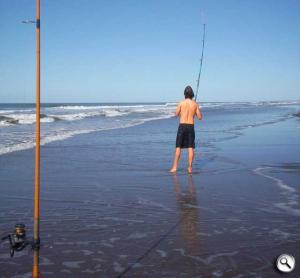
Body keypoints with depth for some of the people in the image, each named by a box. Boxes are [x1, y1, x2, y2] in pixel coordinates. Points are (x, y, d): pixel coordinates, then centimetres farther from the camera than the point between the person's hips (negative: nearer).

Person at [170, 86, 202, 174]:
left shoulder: (181, 103, -5)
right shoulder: (195, 104, 0)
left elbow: (176, 114, 5)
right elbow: (200, 117, 3)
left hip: (182, 126, -1)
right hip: (191, 127, 1)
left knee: (178, 147, 4)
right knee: (190, 148, 5)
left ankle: (174, 167, 4)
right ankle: (190, 167, 6)